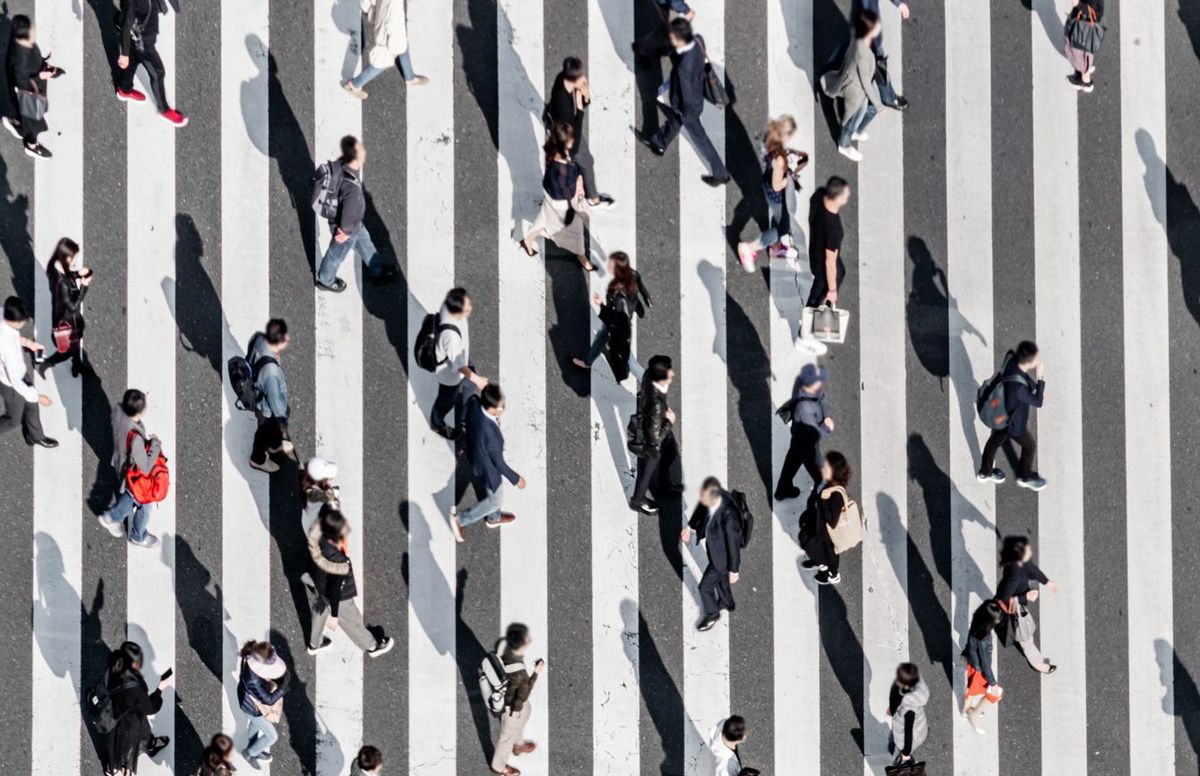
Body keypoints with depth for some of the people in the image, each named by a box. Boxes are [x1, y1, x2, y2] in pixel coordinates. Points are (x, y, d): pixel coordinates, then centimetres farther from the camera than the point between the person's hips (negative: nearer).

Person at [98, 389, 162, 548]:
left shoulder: (118, 411, -28)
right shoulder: (135, 440, -46)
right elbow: (145, 467, -31)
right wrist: (155, 444, -23)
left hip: (121, 466, 6)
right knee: (145, 506, 27)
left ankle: (111, 516, 57)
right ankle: (138, 536, 53)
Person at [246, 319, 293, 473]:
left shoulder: (259, 338, -27)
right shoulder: (271, 371, -48)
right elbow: (275, 399, -29)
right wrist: (282, 422, -11)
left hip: (258, 393, 7)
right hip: (267, 409, -7)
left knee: (275, 425, 36)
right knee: (266, 431, 27)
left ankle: (275, 445, 67)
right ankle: (258, 459, 57)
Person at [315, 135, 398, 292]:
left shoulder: (341, 164, -23)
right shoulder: (352, 187, -46)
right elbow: (350, 214, -32)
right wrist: (346, 231, -12)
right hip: (345, 225, -7)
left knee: (364, 241, 31)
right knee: (337, 254, 23)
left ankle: (377, 270, 55)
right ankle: (325, 280, 52)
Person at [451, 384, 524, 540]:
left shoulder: (474, 403, -28)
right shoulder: (491, 435, -44)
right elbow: (499, 463, -27)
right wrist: (516, 479, -11)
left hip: (475, 455, 7)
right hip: (488, 469, -7)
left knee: (491, 491, 34)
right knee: (496, 500, 23)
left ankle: (493, 518, 60)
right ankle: (461, 518, 34)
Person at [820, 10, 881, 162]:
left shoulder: (861, 41, -18)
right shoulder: (862, 54, -43)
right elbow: (865, 82, -28)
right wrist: (877, 102, -13)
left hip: (864, 82, 8)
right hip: (858, 92, -8)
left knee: (872, 109, 32)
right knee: (854, 120, 22)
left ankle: (857, 132, 61)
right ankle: (844, 146, 53)